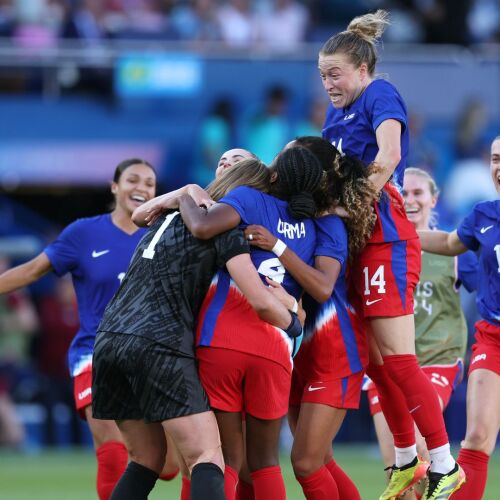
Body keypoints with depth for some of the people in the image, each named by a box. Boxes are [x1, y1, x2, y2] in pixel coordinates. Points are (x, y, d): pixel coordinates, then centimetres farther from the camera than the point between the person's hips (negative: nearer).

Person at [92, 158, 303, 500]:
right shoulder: (223, 226, 1)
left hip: (110, 339, 8)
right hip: (160, 346, -8)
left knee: (147, 460, 18)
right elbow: (260, 302, -5)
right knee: (208, 459, -11)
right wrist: (293, 324, 14)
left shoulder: (169, 218, 24)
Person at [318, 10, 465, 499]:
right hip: (355, 241, 9)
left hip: (385, 237, -9)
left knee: (398, 358, -11)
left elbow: (389, 153, -22)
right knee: (376, 362, 10)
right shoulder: (335, 114, 18)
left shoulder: (380, 94, -6)